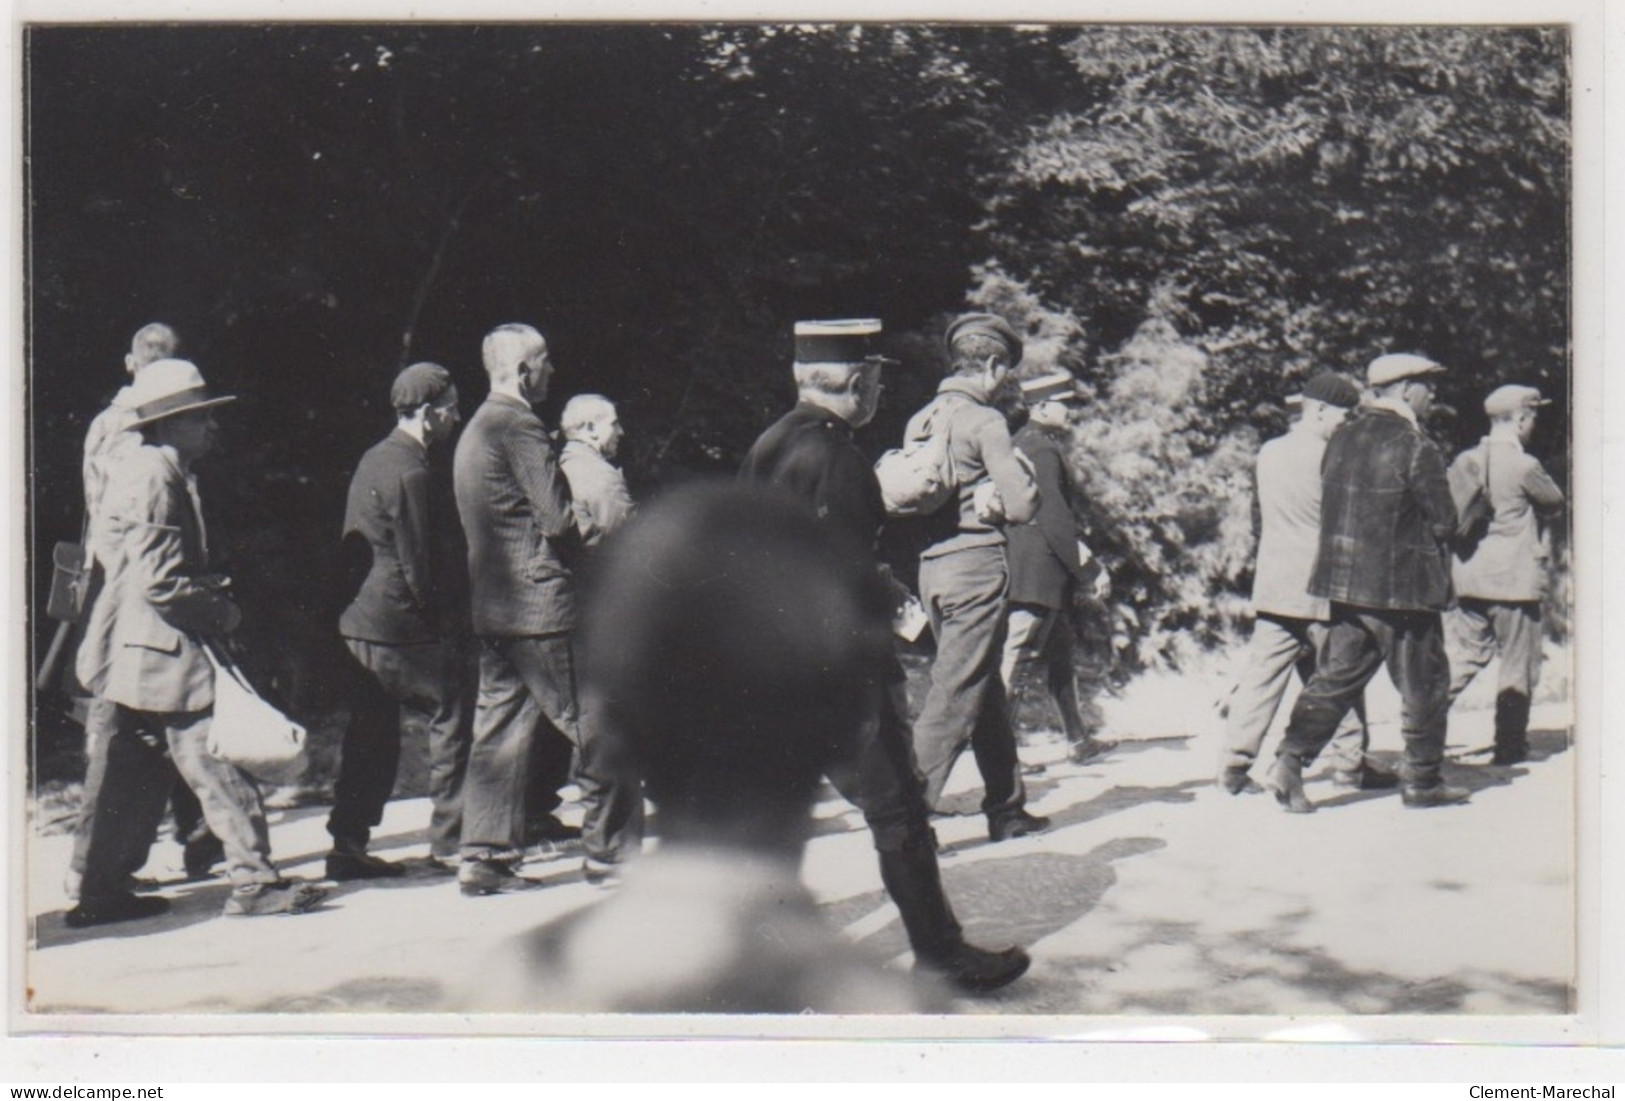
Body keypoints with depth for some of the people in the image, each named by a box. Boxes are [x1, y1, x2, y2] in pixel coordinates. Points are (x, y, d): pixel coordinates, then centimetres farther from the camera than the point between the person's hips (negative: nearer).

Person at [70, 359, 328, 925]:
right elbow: (158, 581, -23)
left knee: (136, 773, 14)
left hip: (144, 652, 11)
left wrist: (216, 591, 9)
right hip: (159, 650, -11)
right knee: (217, 765, -7)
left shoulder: (167, 473, 15)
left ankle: (102, 892, 19)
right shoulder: (149, 479, -17)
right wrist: (220, 612, -11)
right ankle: (253, 881, -3)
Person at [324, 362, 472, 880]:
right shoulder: (409, 473, -17)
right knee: (452, 724, -1)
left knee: (372, 734, 13)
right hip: (407, 627, -10)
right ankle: (450, 843, 3)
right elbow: (419, 566, -18)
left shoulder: (375, 459, 13)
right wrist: (448, 613, -5)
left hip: (366, 623, 10)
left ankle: (349, 847, 15)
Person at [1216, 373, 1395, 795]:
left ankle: (1235, 762, 0)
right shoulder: (1328, 458, -13)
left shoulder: (1267, 454, 8)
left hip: (1271, 584, 6)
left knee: (1262, 674, 5)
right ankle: (1350, 764, 15)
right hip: (1320, 587, -6)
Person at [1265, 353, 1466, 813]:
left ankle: (1290, 761, -1)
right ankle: (1421, 781, 16)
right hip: (1402, 586, -7)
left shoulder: (1342, 438, 7)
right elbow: (1444, 523, -11)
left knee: (1336, 675, 10)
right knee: (1423, 684, 7)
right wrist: (1419, 533, 10)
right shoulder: (1416, 449, -15)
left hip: (1344, 581, 7)